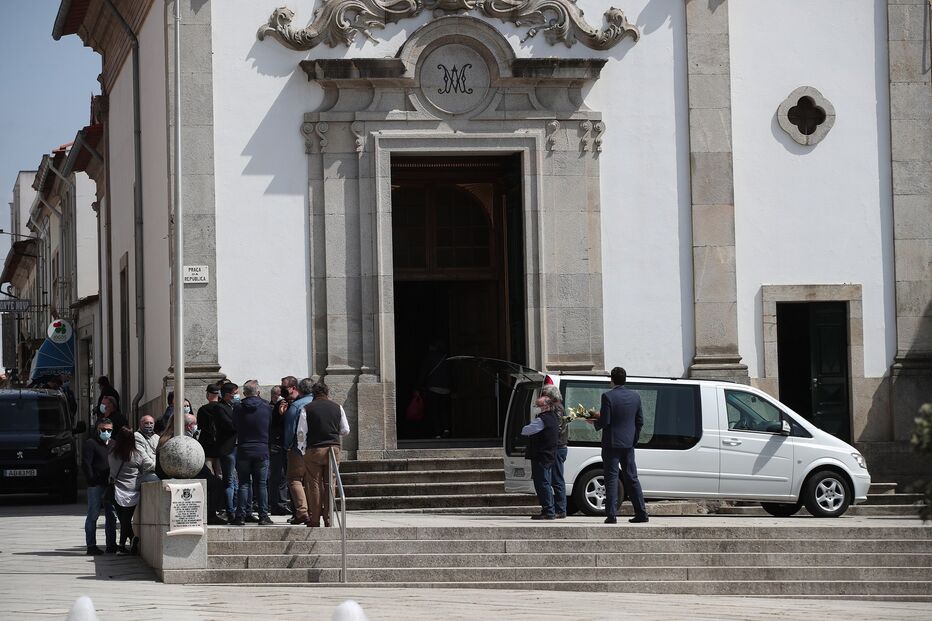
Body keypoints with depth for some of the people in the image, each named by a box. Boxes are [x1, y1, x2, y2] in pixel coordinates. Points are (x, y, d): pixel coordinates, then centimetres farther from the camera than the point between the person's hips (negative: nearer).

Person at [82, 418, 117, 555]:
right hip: (96, 486, -7)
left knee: (112, 515, 9)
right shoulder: (90, 443, -3)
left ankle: (111, 545, 16)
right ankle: (91, 546, -1)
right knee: (93, 515, -3)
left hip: (110, 485, 7)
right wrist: (92, 480, -16)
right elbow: (85, 464, -10)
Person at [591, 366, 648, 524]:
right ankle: (641, 513, 13)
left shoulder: (608, 396, -14)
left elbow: (605, 421, -17)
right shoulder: (635, 396, 5)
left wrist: (595, 422, 4)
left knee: (611, 479, -2)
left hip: (612, 443, -5)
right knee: (631, 478, 13)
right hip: (628, 444, 5)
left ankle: (611, 515, -7)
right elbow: (640, 421, 9)